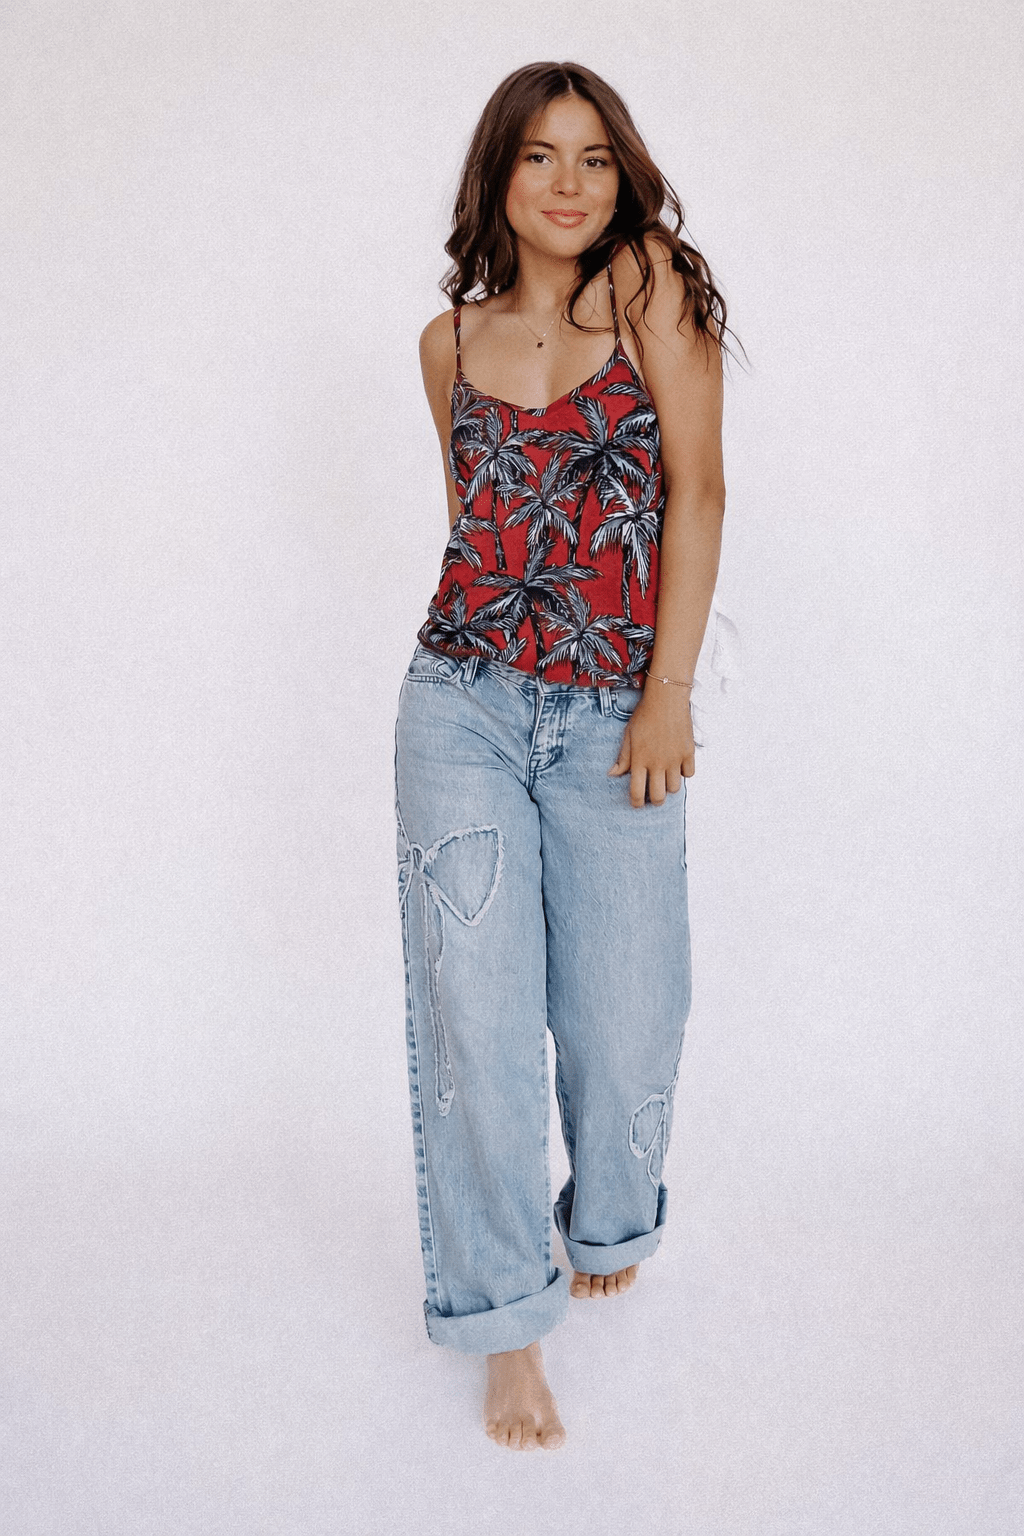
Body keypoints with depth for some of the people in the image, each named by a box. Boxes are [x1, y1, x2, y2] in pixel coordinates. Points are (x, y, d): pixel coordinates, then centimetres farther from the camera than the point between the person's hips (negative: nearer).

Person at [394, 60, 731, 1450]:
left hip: (615, 719, -1)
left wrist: (668, 689, -12)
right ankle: (507, 1319, 13)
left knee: (625, 1019, 7)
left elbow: (697, 489, -7)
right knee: (477, 1018, -3)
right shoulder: (450, 342, 8)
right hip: (464, 708, 2)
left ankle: (609, 1225, 38)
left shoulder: (651, 282, 0)